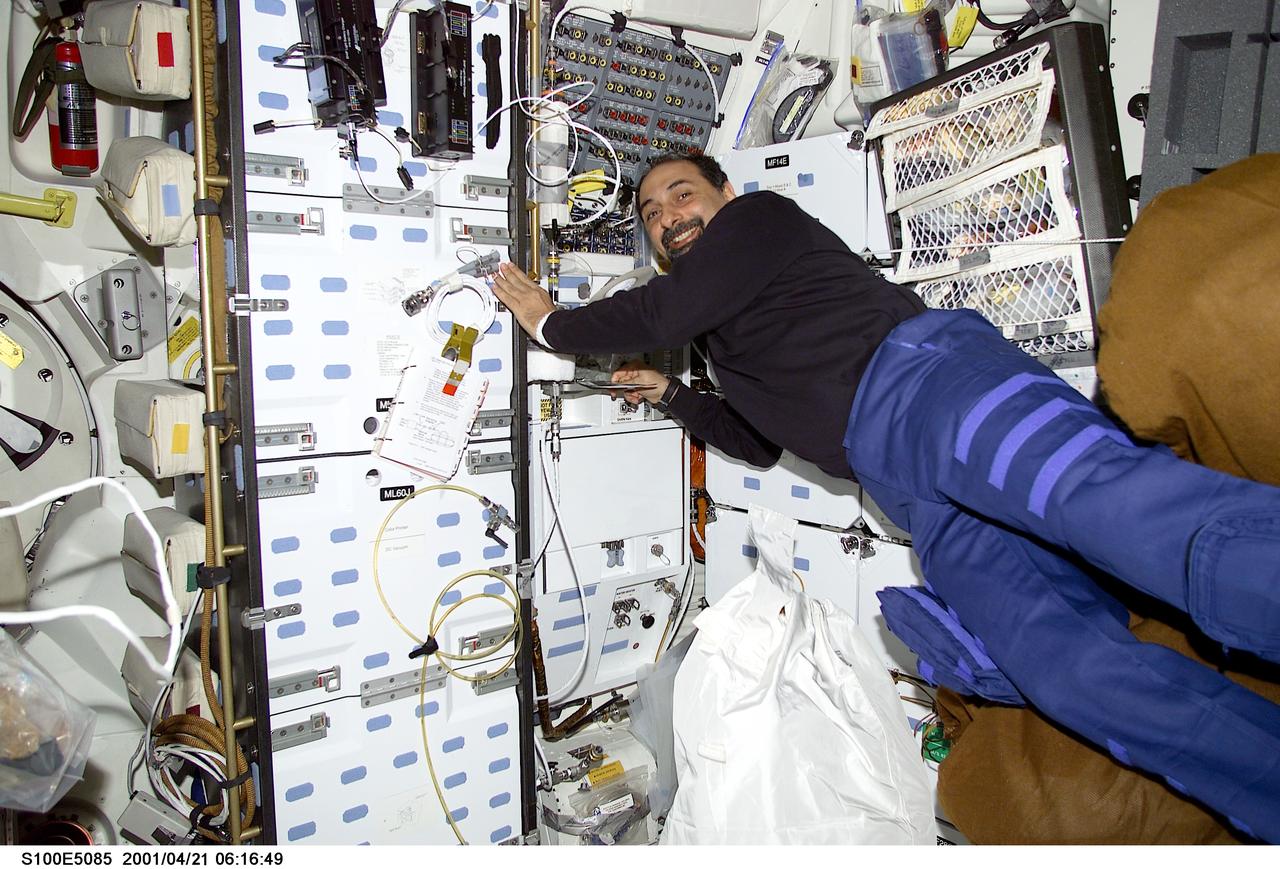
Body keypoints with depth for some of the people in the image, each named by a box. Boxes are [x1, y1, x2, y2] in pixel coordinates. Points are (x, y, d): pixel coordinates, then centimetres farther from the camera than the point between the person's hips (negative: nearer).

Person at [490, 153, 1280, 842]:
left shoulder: (762, 216, 15)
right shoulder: (724, 335, 37)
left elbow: (660, 315, 3)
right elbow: (761, 441, 43)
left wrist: (551, 323, 20)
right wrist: (668, 393, 39)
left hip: (920, 376, -6)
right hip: (915, 493, 7)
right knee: (1070, 665, -17)